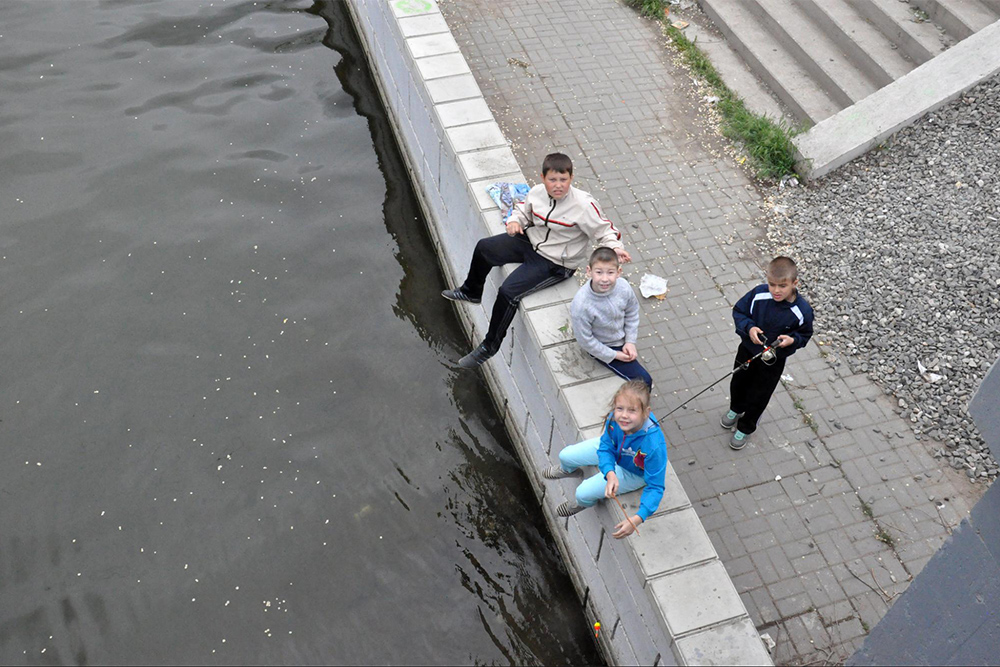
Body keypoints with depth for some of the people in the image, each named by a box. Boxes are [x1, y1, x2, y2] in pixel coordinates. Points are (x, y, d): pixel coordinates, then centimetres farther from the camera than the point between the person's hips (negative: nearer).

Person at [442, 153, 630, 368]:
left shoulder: (584, 205, -25)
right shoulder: (537, 192, -8)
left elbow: (604, 230, -15)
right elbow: (524, 211, 11)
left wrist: (615, 247, -34)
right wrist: (515, 221, -10)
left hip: (555, 263, -7)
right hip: (531, 242, 7)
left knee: (508, 292, -18)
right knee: (484, 247, 15)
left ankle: (489, 346, 2)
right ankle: (471, 292, 44)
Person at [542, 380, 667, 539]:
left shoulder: (654, 445, -45)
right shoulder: (615, 418, -33)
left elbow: (655, 487, -35)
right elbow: (606, 447, -16)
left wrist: (638, 519, -48)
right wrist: (610, 474, -37)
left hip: (633, 473, -4)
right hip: (614, 450, 4)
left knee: (584, 493, -8)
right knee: (565, 456, 8)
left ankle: (583, 505, 35)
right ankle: (568, 471, 51)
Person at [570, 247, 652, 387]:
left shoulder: (623, 286, -23)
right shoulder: (581, 305, -36)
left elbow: (632, 313, -1)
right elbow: (585, 340, -22)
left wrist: (630, 341, -4)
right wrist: (614, 355, -15)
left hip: (622, 339, 5)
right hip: (601, 347, -4)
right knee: (643, 381, -4)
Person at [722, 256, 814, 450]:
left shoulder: (802, 311, -26)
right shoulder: (758, 294, -23)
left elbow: (805, 335, -8)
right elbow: (738, 311, -9)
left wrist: (792, 340, -29)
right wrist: (749, 327, -27)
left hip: (773, 360, -3)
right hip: (748, 349, 3)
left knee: (758, 396, 15)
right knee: (738, 383, 27)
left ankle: (744, 428, 42)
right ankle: (736, 409, 61)